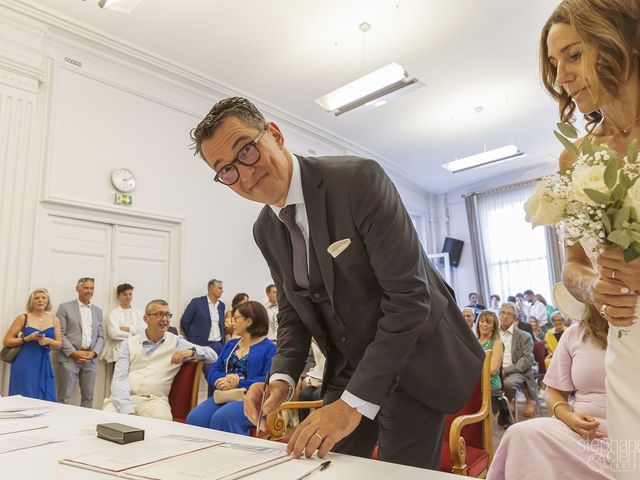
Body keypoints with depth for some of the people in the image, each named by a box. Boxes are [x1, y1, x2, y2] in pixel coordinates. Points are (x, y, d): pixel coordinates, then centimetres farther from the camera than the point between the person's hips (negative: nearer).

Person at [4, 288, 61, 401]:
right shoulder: (23, 318, -1)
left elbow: (59, 345, 8)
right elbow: (6, 341, -1)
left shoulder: (54, 320, 7)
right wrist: (27, 338, -14)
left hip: (44, 365, 3)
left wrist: (48, 341, -12)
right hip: (25, 364, -3)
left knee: (46, 400, 1)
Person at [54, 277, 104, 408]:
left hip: (91, 359, 4)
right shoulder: (65, 307, 3)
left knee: (88, 397, 6)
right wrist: (74, 353, -12)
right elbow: (60, 334, -4)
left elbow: (100, 336, 13)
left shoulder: (98, 311, 15)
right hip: (70, 357, -4)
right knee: (64, 397, -2)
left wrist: (94, 353, -4)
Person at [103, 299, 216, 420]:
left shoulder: (176, 343, 10)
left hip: (154, 400, -1)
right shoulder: (129, 343, 11)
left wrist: (191, 351, -12)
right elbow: (119, 378, 0)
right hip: (124, 398, 1)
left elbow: (213, 355, 9)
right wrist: (128, 411, -16)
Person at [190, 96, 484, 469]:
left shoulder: (359, 179, -23)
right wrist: (282, 377, -9)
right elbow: (292, 311, 10)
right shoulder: (265, 230, -1)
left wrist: (355, 401, -26)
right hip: (348, 369, 6)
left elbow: (409, 296, -26)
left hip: (416, 361, -5)